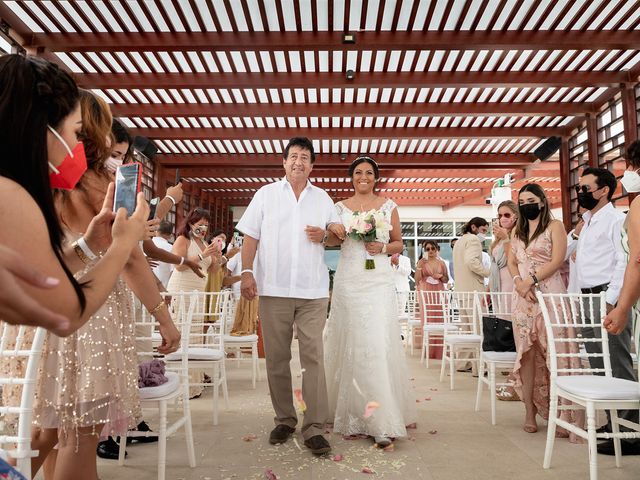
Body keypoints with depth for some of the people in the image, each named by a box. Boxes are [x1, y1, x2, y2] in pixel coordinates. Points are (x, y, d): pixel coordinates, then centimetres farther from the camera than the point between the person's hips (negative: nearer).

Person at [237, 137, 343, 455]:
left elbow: (339, 234, 18)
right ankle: (284, 420, 23)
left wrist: (326, 235, -5)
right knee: (276, 358, 7)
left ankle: (314, 428, 4)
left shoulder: (323, 199, 14)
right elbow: (251, 236, 5)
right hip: (273, 288, 0)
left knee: (313, 357, -4)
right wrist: (247, 272, -6)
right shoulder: (266, 194, 10)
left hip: (313, 291, 1)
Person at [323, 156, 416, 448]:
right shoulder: (341, 207, 11)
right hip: (348, 281, 2)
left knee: (378, 344, -9)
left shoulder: (388, 206, 9)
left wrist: (384, 248, -7)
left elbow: (399, 243, 13)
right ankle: (352, 413, 18)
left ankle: (382, 422, -3)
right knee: (349, 344, 3)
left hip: (379, 281, -1)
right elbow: (334, 240, 10)